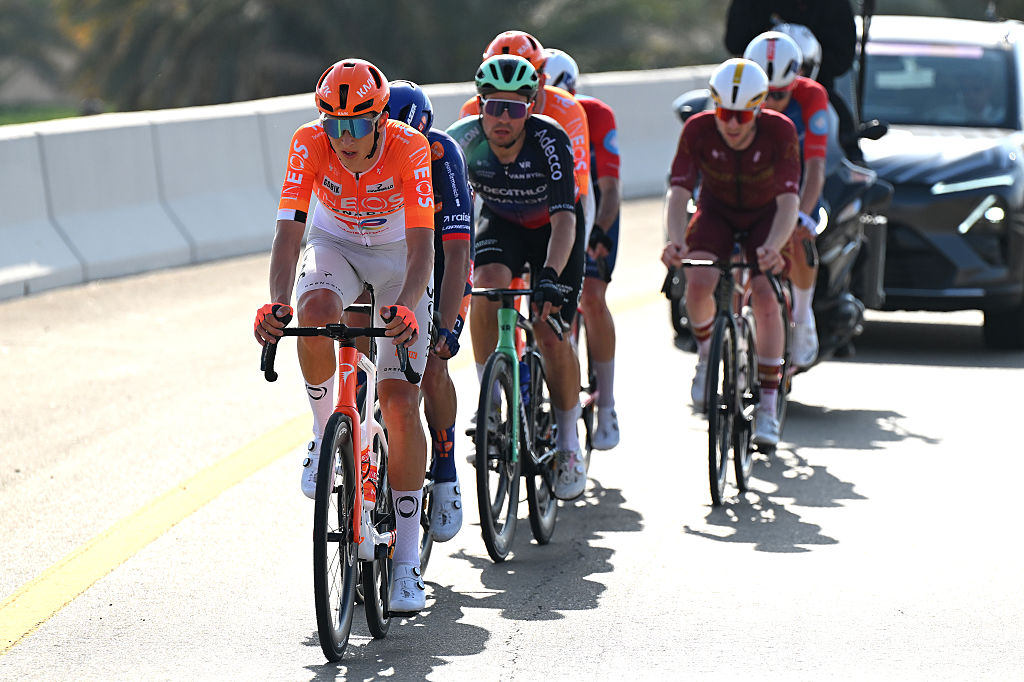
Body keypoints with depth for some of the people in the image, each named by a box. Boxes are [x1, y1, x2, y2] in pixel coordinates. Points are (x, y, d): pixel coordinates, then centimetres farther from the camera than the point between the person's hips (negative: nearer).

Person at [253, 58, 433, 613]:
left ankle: (407, 561, -7)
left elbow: (422, 245, -33)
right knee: (317, 313, -36)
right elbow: (288, 233, -30)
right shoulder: (310, 144, -25)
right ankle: (325, 435, -10)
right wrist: (277, 304, -47)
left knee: (399, 400, -13)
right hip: (335, 246, 2)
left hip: (397, 256, -1)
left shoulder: (409, 149, -29)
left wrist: (406, 306, -51)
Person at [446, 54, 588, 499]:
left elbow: (564, 218, -39)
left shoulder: (550, 141, -32)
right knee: (486, 286, -30)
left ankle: (568, 442, 7)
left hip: (553, 230, -2)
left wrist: (550, 276, -54)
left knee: (551, 332, -14)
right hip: (501, 225, 2)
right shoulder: (464, 139, -25)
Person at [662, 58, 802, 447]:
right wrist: (675, 240, -49)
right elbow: (678, 192, -30)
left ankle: (767, 407, -9)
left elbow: (788, 200, -34)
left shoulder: (779, 131, -28)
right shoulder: (698, 130, -25)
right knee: (698, 284, -26)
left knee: (765, 298, -21)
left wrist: (773, 247, -52)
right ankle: (707, 355, 6)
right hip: (716, 214, 1)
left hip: (765, 217, -1)